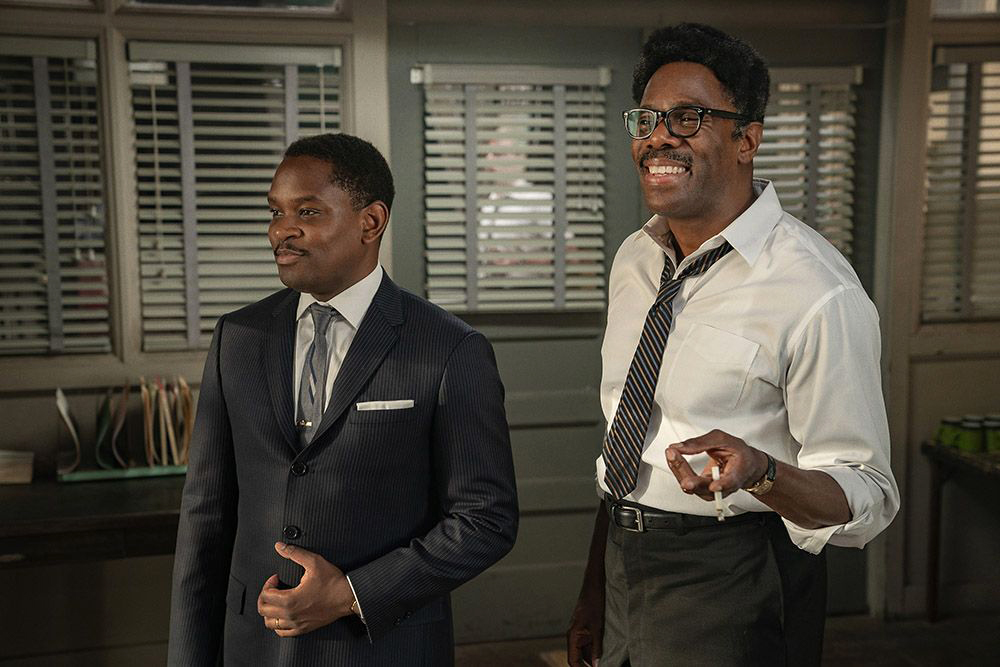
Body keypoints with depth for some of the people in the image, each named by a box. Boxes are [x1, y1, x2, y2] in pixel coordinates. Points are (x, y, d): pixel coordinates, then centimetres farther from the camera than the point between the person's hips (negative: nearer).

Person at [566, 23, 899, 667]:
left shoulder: (818, 293, -20)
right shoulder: (634, 260, 2)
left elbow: (868, 499, -17)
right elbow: (621, 447, 9)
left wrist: (760, 471, -36)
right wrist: (594, 593, 11)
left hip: (731, 590, -6)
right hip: (622, 564, 6)